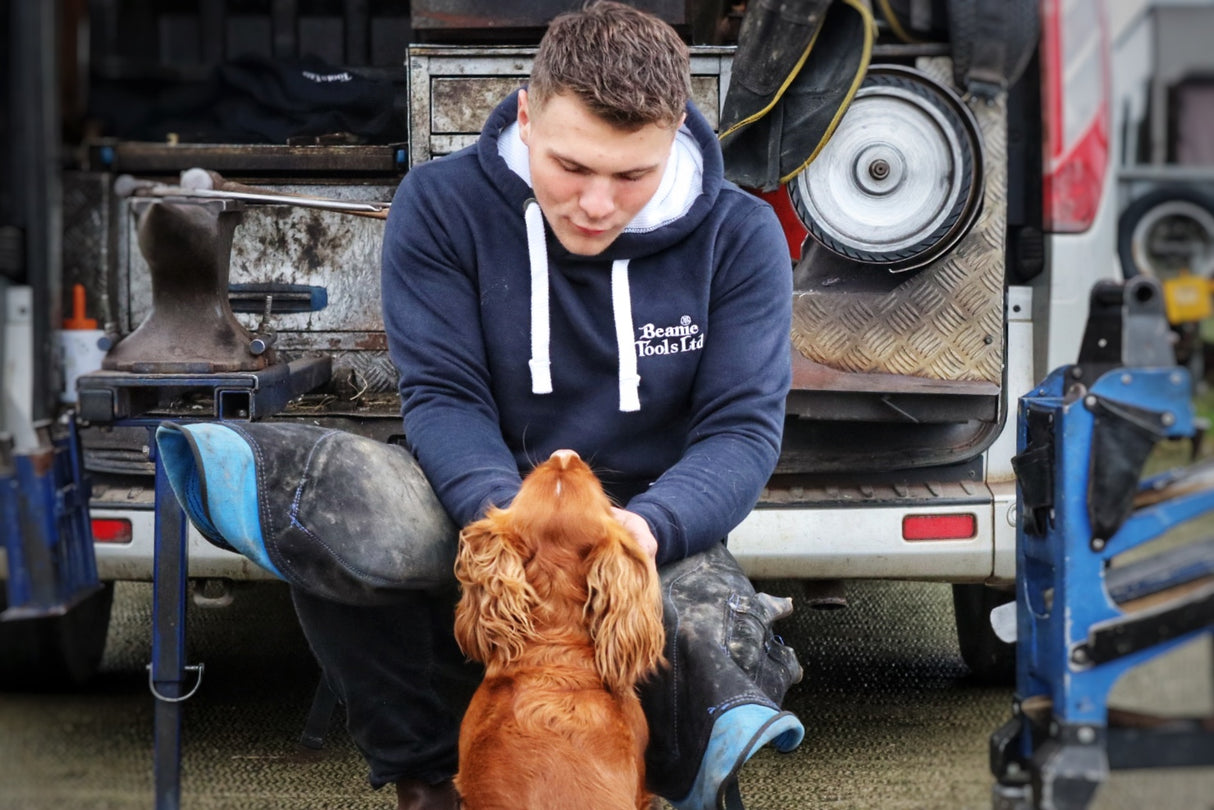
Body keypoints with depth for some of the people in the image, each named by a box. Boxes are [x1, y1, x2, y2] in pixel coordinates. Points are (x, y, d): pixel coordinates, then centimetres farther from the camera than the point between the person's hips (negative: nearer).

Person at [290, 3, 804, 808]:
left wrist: (649, 526, -33)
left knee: (710, 630, -36)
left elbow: (743, 430, -11)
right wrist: (503, 514, -34)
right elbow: (443, 396, -11)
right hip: (490, 502, 1)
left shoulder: (739, 236, -6)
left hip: (652, 523, -1)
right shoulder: (441, 205, -8)